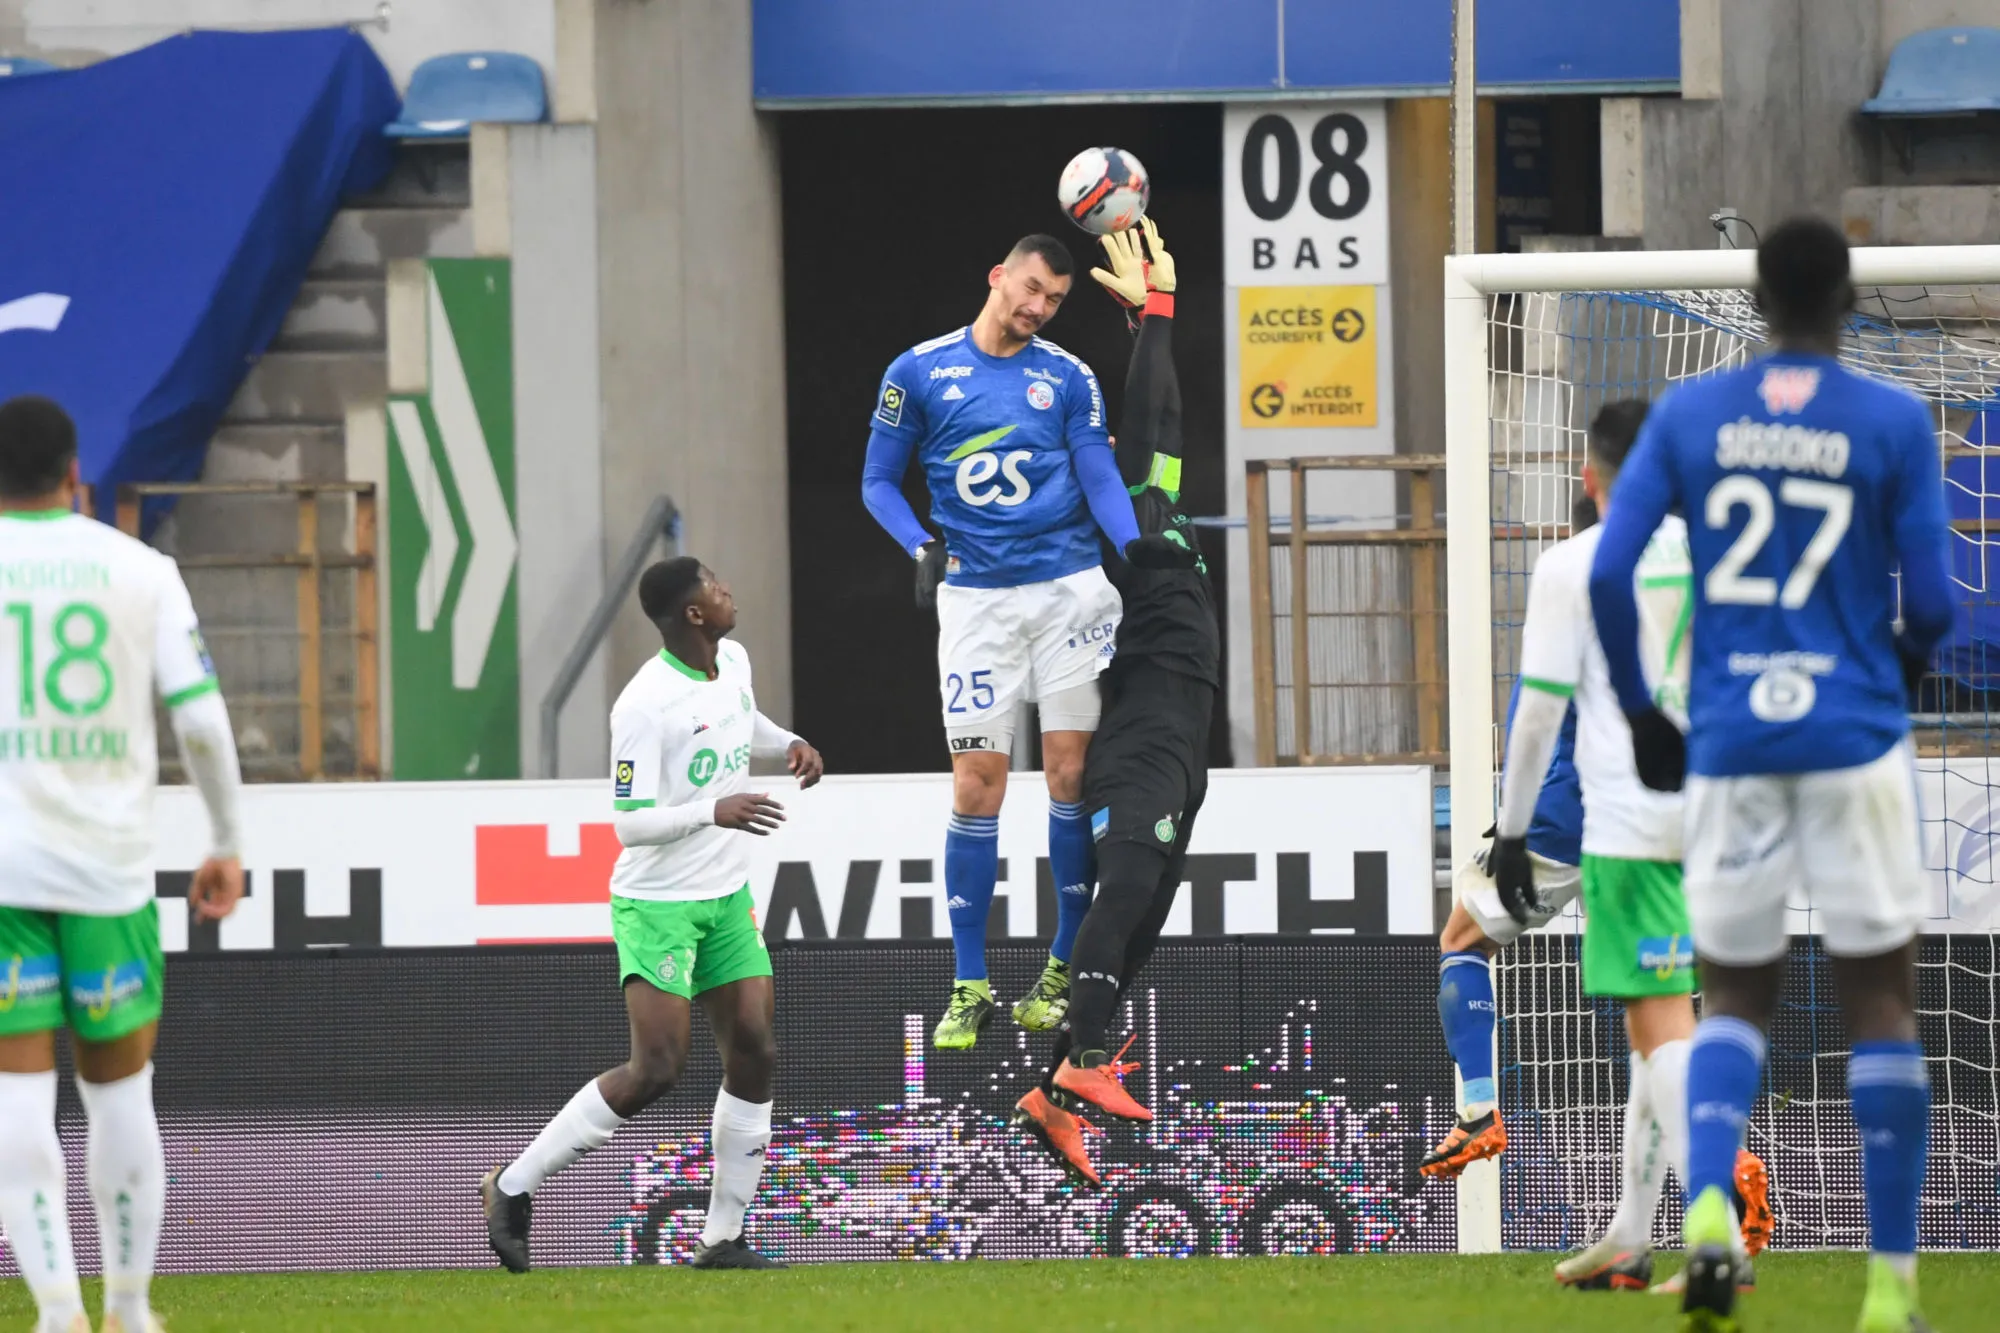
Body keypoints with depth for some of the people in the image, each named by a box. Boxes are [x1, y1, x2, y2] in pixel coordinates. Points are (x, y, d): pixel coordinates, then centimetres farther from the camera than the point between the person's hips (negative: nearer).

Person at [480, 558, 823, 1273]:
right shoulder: (646, 705, -22)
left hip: (727, 898, 8)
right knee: (658, 1066, -14)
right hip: (656, 902, -8)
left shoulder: (733, 663, 4)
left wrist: (788, 744, 10)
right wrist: (712, 812, -34)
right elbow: (632, 823, -23)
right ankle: (513, 1187, 0)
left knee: (754, 1054, 0)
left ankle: (722, 1238, 7)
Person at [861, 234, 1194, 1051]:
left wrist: (1133, 543, -20)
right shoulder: (919, 372, 4)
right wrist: (922, 547, -11)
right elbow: (879, 480, 7)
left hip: (1068, 591, 1)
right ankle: (970, 987, 4)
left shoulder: (1069, 379, 6)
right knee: (976, 786, -4)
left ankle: (1065, 969, 9)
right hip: (975, 600, -1)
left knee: (1071, 772, -3)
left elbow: (1100, 476, -1)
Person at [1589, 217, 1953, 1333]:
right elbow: (1931, 602, -4)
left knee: (1736, 994, 12)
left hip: (1730, 741, 2)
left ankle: (1709, 1206, -15)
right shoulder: (1893, 424, -3)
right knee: (1882, 995, 6)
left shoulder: (1688, 416, 3)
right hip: (1854, 738, -2)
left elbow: (1609, 576, -1)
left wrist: (1641, 713, 12)